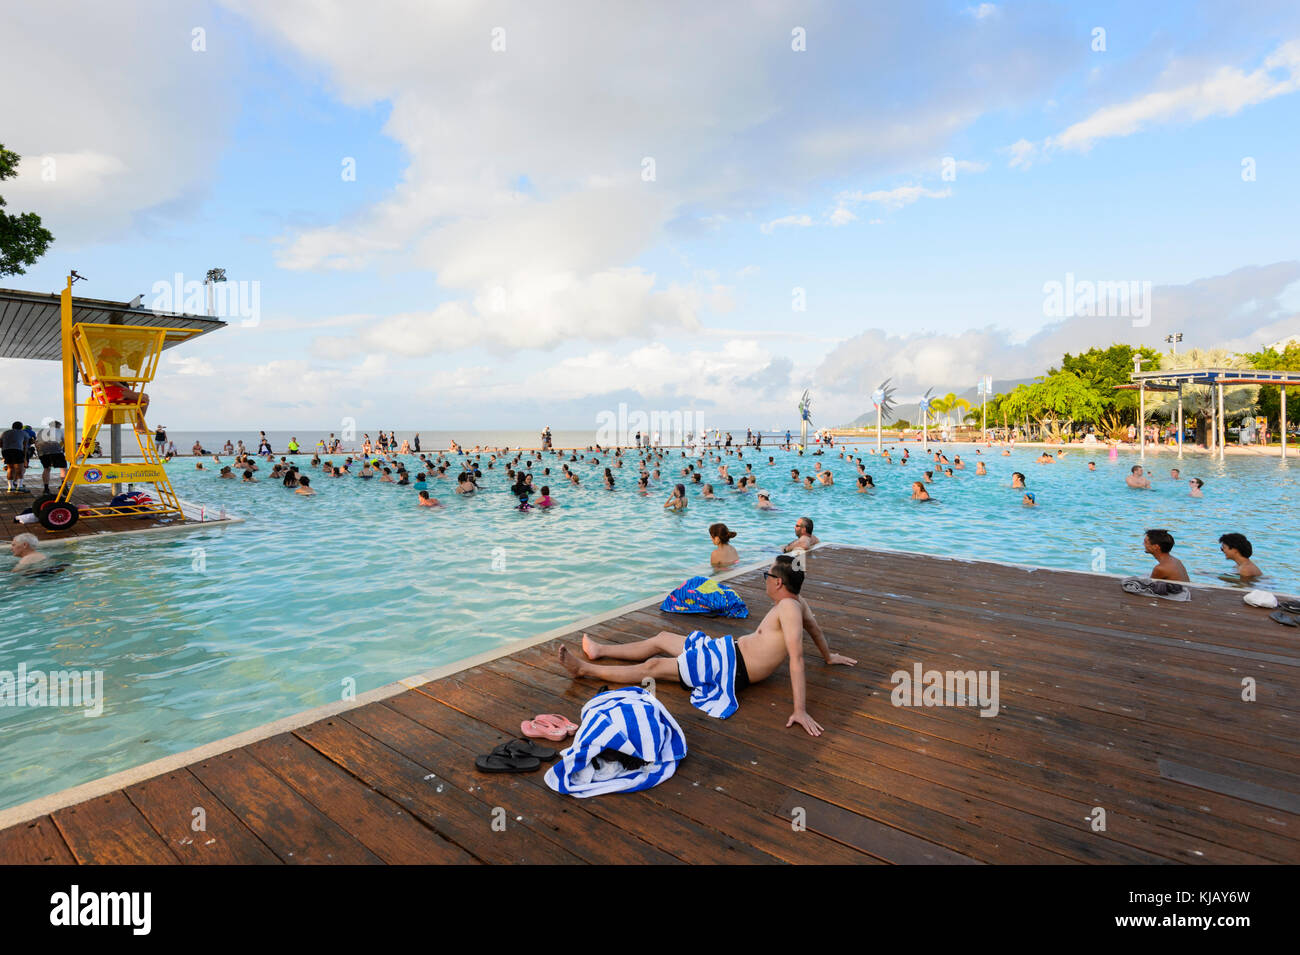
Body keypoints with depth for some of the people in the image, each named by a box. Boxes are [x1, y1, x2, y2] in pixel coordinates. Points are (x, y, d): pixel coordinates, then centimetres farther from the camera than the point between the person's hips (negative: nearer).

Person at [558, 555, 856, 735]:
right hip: (728, 651, 10)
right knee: (662, 638, 16)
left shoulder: (788, 607, -25)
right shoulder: (798, 602, 5)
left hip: (731, 667, -10)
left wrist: (800, 710, -33)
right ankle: (600, 651, 32)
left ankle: (584, 669, 9)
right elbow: (814, 626, 22)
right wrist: (829, 657, 39)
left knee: (653, 666, -3)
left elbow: (796, 657, -30)